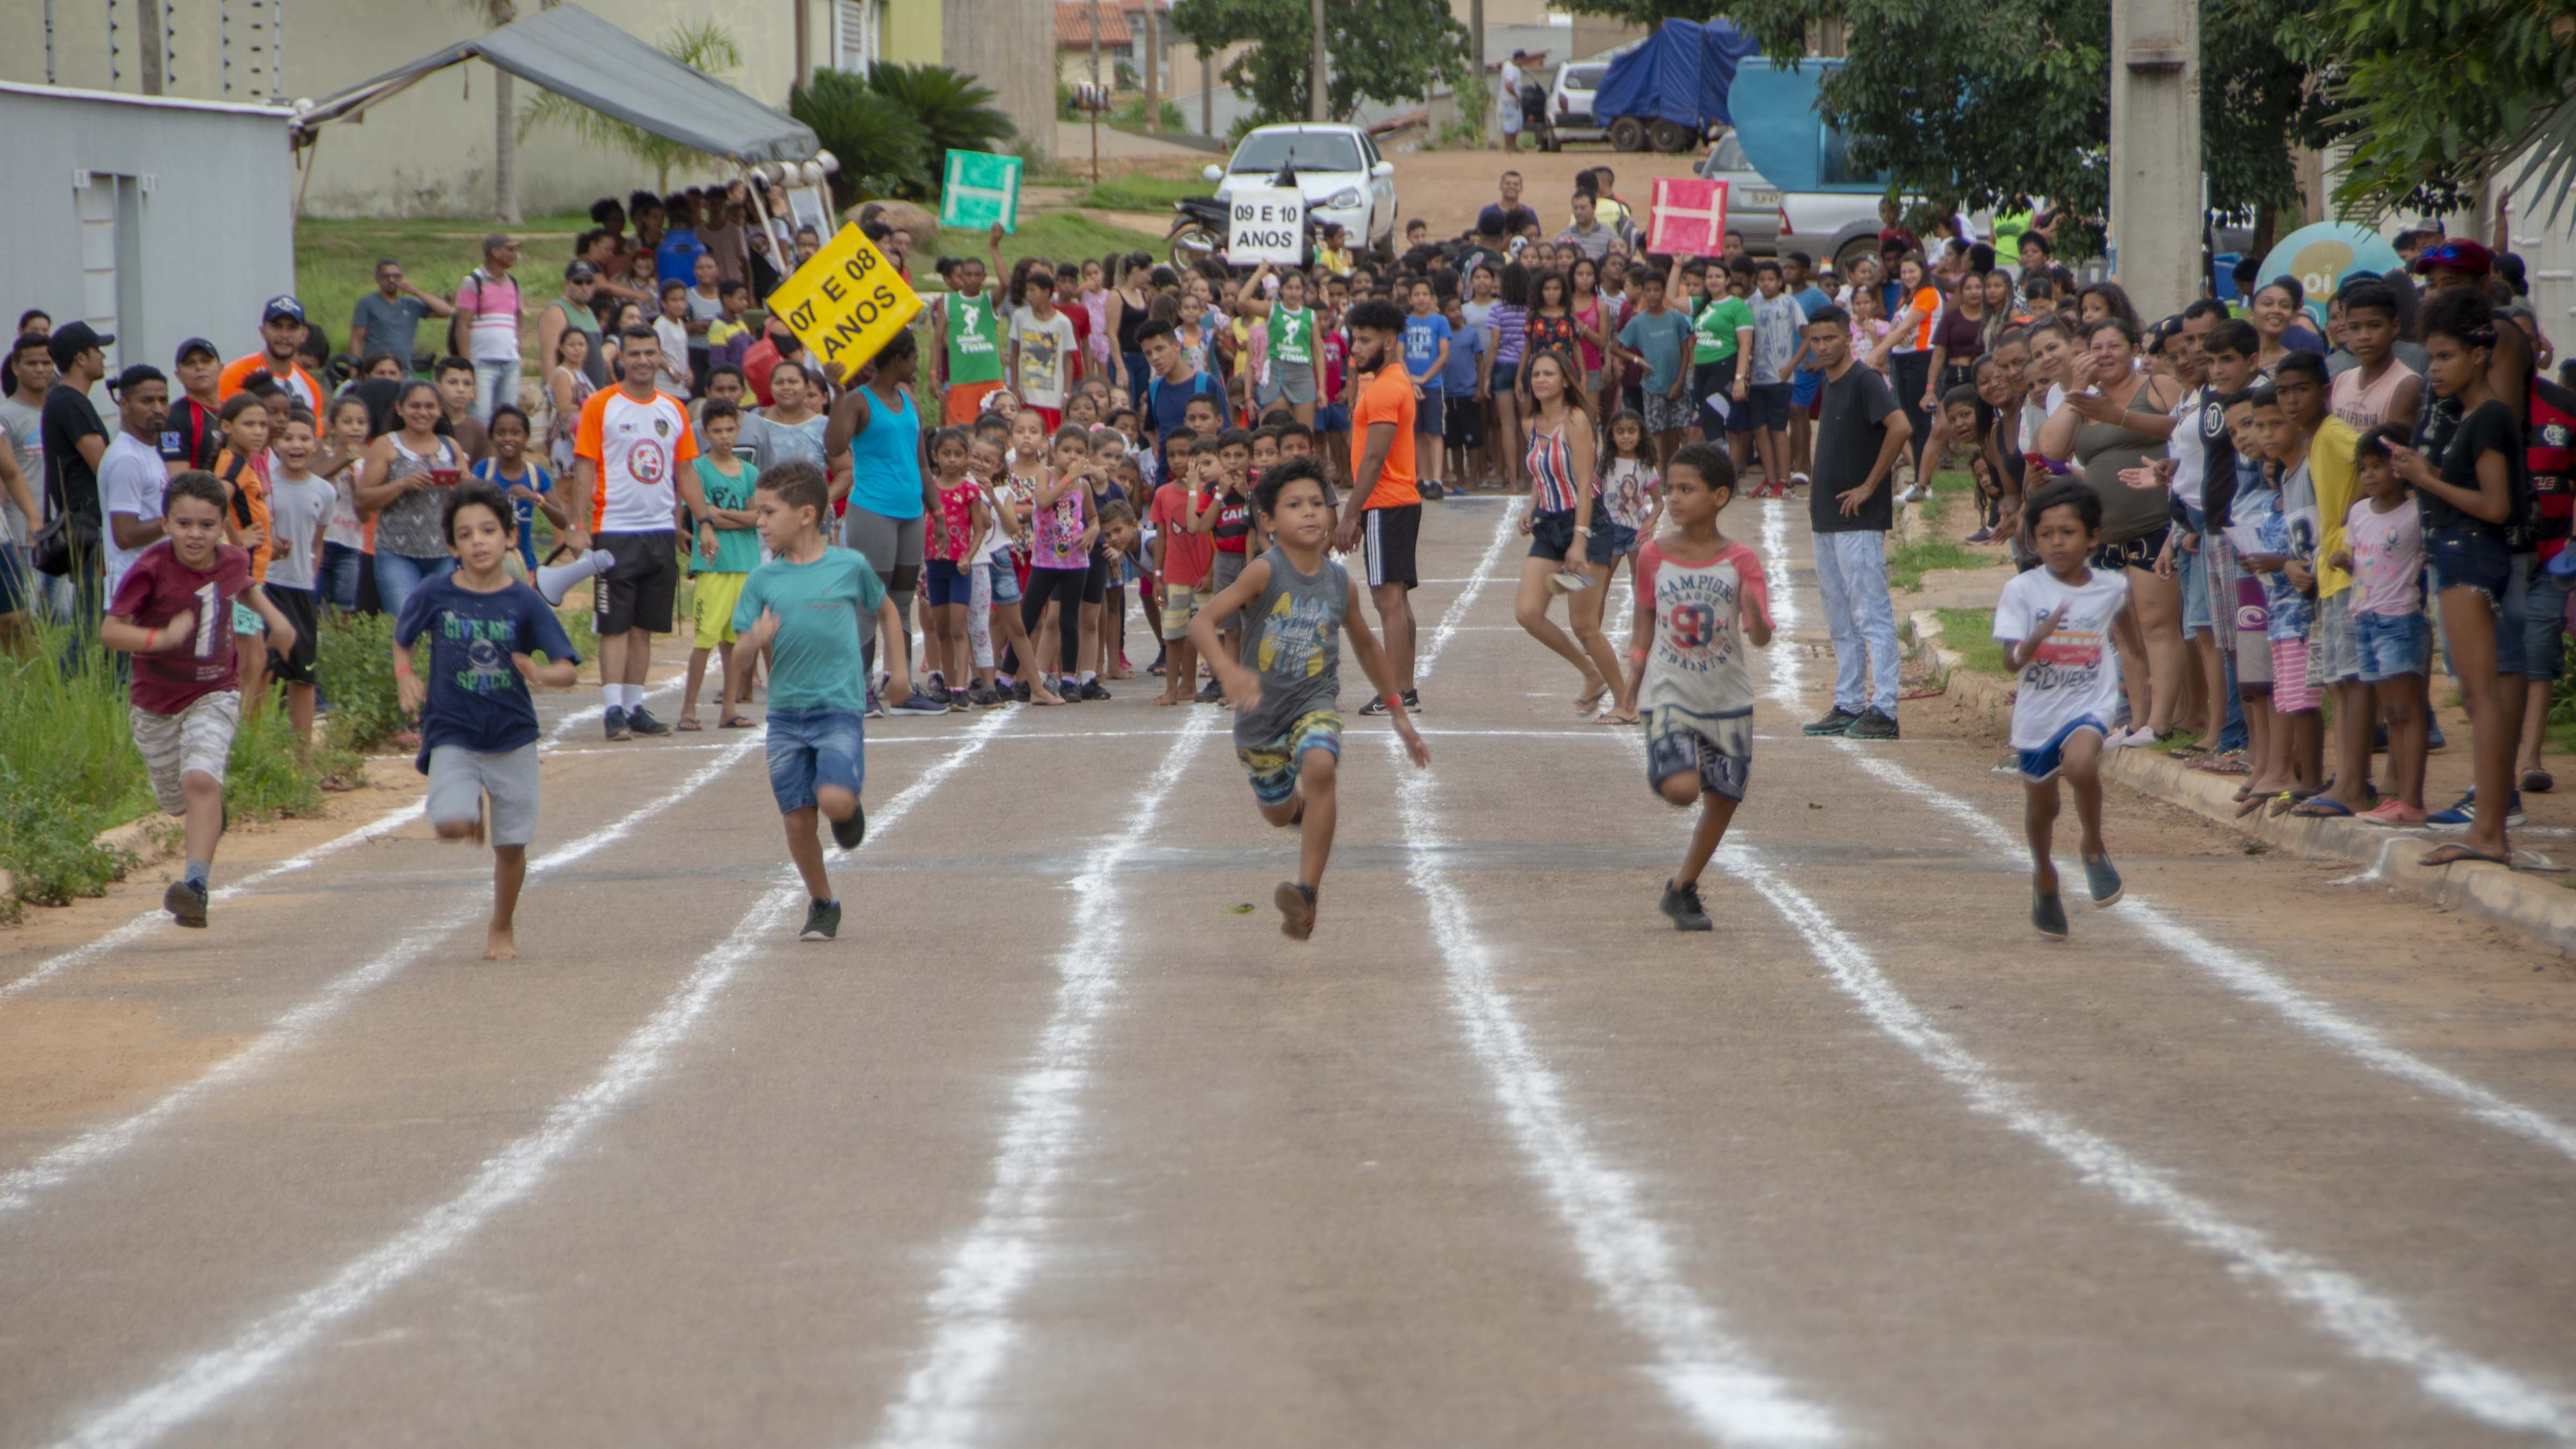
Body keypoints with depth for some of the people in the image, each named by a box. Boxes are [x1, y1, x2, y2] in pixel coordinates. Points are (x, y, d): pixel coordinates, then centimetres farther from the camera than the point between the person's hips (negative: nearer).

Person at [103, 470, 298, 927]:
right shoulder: (151, 569, -22)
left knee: (201, 780, -23)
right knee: (175, 800, 17)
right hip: (155, 701, 0)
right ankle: (212, 814, 54)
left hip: (214, 696, 0)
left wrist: (273, 616, 5)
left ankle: (197, 885, -28)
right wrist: (161, 638, -41)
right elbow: (110, 631, -27)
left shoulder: (233, 561, -8)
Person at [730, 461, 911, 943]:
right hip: (786, 713, 3)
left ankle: (850, 810, 15)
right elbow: (740, 654, 1)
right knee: (798, 819, 2)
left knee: (835, 801, -22)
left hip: (840, 708, -3)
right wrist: (754, 643, -21)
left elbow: (885, 611, 17)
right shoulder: (763, 581, 2)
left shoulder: (850, 567, -2)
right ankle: (822, 903, 23)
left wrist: (899, 664, 13)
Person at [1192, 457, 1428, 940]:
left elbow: (1366, 647, 14)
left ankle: (1307, 891, -28)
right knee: (1278, 812, 18)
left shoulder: (1340, 584, -5)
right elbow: (1202, 623, -27)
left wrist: (1398, 713, 18)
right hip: (1261, 712, 0)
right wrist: (1228, 671, -46)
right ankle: (1313, 809, 59)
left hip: (1315, 703, 0)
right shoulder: (1265, 572, -18)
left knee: (1320, 768, -32)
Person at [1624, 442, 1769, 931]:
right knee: (1681, 789, -22)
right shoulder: (1654, 556, -2)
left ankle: (1683, 888, 25)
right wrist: (1634, 676, 7)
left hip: (1727, 698, 1)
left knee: (1723, 799, 6)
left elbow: (1761, 638, -15)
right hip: (1670, 694, -1)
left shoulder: (1740, 562, -7)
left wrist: (1755, 617, -36)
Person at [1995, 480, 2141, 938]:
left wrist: (2133, 645, 38)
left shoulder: (2110, 587, -4)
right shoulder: (2022, 590, -12)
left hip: (2088, 706, -1)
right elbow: (2012, 659, -19)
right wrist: (2038, 638, -38)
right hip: (2036, 713, 1)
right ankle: (2043, 875, 44)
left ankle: (2094, 848, -6)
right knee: (2041, 805, 16)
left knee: (2081, 763, -31)